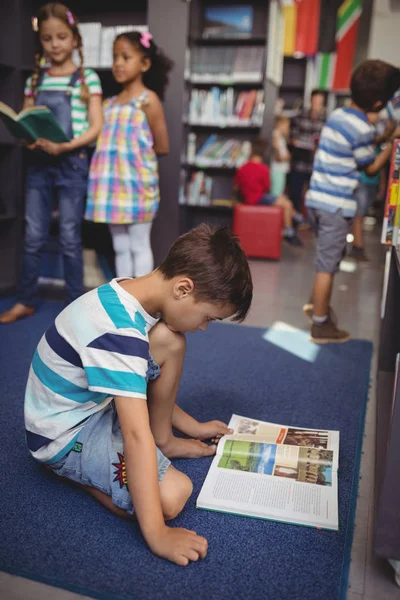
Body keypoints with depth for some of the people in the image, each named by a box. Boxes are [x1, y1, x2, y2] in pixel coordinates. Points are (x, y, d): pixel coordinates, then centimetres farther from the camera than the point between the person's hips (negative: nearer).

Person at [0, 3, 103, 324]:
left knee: (70, 238, 2)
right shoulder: (35, 79, 11)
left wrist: (65, 146, -20)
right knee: (33, 237, 7)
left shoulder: (88, 78, 0)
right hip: (38, 164, 4)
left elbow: (96, 127, -6)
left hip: (72, 164, -3)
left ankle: (76, 306, 14)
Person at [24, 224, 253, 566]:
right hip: (65, 435, -8)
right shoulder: (118, 331, -33)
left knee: (169, 342, -6)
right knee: (172, 496, -20)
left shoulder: (128, 296, -4)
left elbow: (147, 384, 10)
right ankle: (74, 469, -1)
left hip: (94, 402, 9)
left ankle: (163, 441, 6)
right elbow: (136, 433, -35)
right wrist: (157, 535, -32)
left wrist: (192, 426, 13)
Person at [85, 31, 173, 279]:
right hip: (113, 185, 6)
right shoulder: (110, 103, 13)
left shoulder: (148, 99, -4)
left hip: (138, 185, -6)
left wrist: (134, 152, 2)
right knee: (120, 247, 12)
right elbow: (102, 139, 10)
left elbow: (162, 147, -3)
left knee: (139, 246, 3)